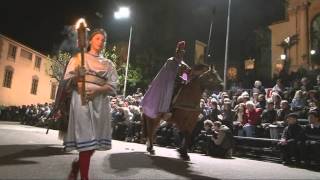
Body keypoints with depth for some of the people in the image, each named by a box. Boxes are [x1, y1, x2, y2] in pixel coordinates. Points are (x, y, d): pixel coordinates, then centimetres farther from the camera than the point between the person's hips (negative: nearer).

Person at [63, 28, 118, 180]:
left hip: (100, 101, 3)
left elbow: (113, 86, 5)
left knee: (95, 138, 2)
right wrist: (77, 76, -19)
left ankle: (77, 164, 29)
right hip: (81, 99, -3)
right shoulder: (79, 57, 13)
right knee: (86, 137, -9)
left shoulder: (108, 64, 18)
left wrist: (97, 90, -13)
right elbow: (67, 80, 3)